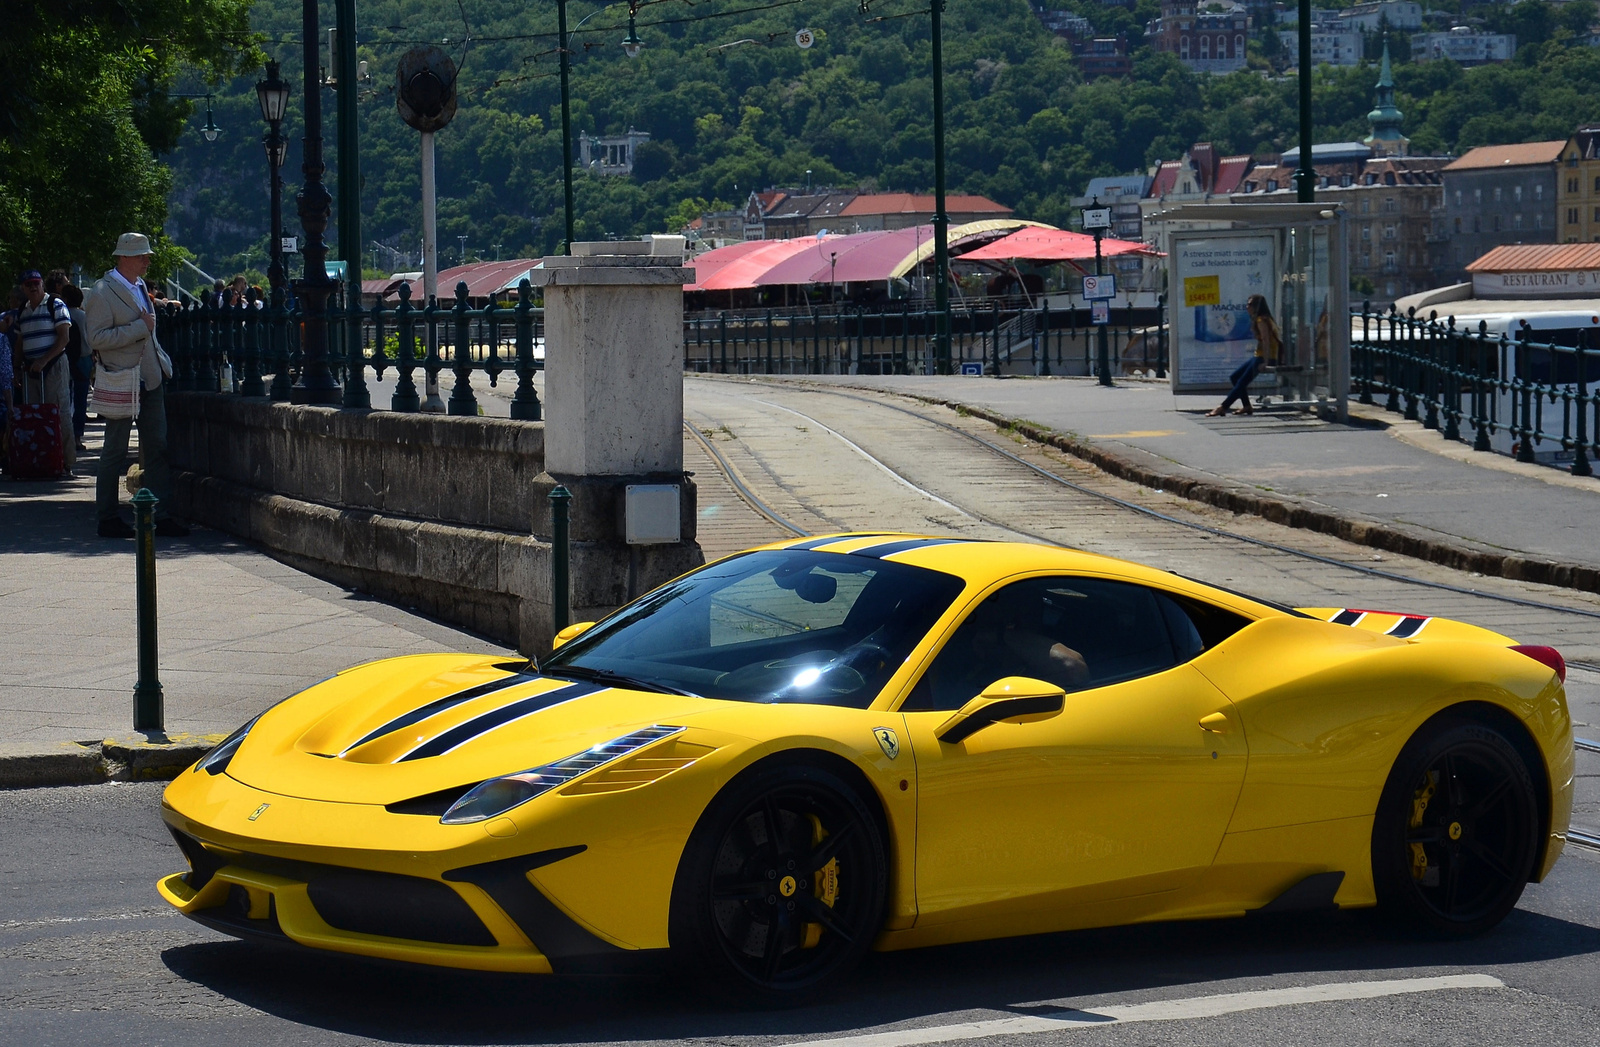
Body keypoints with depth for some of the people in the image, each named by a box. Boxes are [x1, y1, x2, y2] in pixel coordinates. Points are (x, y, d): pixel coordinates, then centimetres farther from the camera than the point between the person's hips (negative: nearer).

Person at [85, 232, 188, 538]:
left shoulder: (140, 286, 15)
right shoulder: (103, 292, -11)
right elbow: (97, 338, -20)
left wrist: (162, 362, 18)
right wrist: (139, 327, -19)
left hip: (150, 380, 8)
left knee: (157, 449, 5)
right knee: (115, 452, 1)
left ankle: (161, 516, 7)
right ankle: (107, 518, 9)